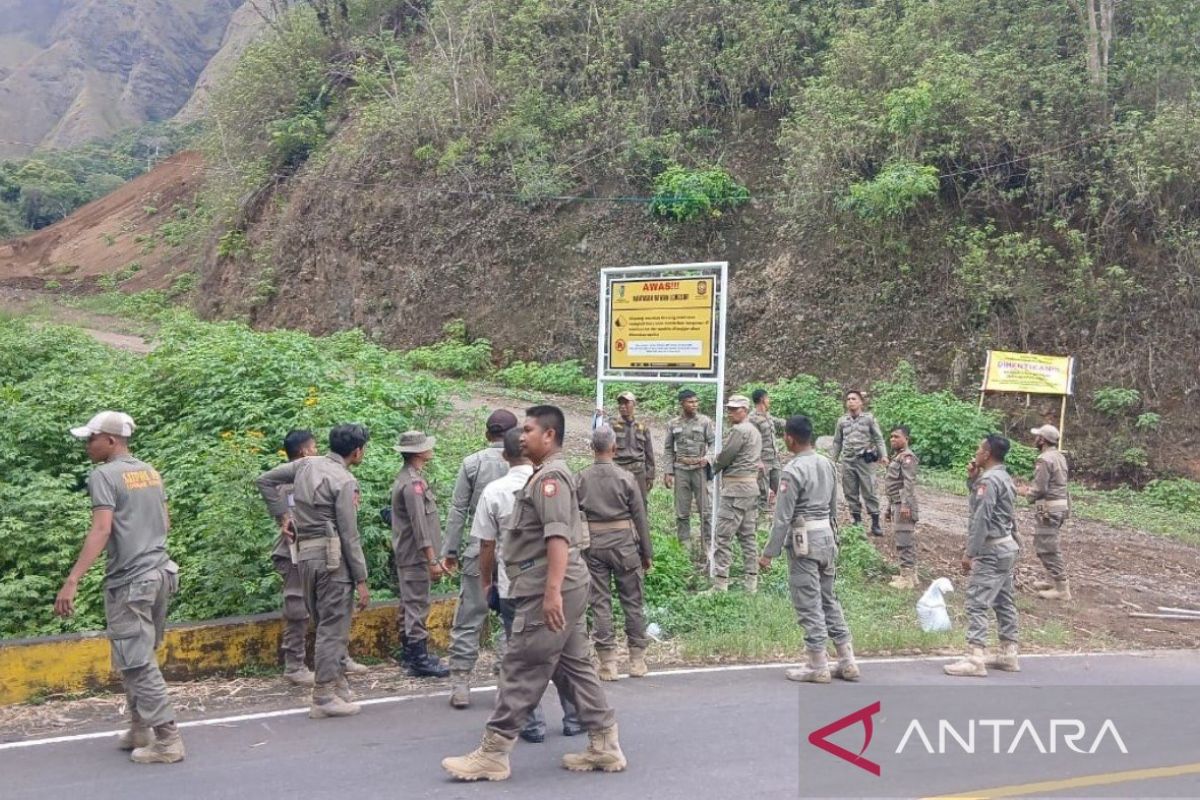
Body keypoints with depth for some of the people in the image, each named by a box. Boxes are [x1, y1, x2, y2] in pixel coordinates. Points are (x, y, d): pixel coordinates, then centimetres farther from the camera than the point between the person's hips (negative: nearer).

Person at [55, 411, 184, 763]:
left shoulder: (104, 475, -11)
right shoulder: (150, 472, 13)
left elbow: (101, 530, -22)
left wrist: (72, 581, -26)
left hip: (129, 582, -8)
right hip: (159, 574, 8)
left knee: (138, 664, -2)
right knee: (141, 658, 17)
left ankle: (168, 741, -1)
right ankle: (140, 730, 24)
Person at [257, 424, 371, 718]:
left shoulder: (306, 465, 10)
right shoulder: (345, 481, -12)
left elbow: (265, 480, 18)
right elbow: (349, 535, -13)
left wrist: (282, 515, 19)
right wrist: (362, 580, -9)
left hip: (305, 553, 8)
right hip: (332, 556, -8)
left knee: (325, 623, 16)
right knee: (334, 626, -3)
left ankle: (339, 684, 24)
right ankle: (324, 697, -1)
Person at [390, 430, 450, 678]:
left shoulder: (407, 478, 14)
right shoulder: (413, 482, -18)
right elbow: (420, 525, -22)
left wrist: (432, 557, 22)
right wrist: (432, 560, -21)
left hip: (407, 555, 10)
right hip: (416, 556, -10)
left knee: (412, 605, 16)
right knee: (418, 605, -5)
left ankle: (413, 653, 25)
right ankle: (419, 660, -1)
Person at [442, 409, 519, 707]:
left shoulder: (471, 463, -1)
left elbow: (458, 511, 0)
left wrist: (449, 551, 6)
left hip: (479, 551, 0)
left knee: (468, 621, 6)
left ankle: (460, 684, 5)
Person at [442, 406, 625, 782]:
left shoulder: (550, 476, -13)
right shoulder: (547, 474, 21)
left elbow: (558, 536, -24)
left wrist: (552, 592, -30)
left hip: (547, 591, -10)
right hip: (560, 589, 10)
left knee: (521, 670, -4)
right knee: (575, 667, 12)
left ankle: (492, 754, 2)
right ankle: (604, 746, 16)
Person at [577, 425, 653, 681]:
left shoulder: (581, 479, -2)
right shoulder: (625, 478, -6)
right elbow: (640, 517, -3)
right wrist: (647, 553, 5)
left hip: (593, 545, 1)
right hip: (624, 543, -1)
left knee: (600, 602, 6)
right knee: (632, 600, 10)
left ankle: (608, 663, 6)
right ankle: (637, 660, 16)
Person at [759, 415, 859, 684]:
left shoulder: (793, 470, -17)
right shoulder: (827, 464, 7)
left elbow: (783, 517, -16)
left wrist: (769, 553, -11)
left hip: (804, 541, -8)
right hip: (827, 534, 8)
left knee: (809, 604, 1)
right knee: (829, 599, 15)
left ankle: (818, 667, 7)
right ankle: (847, 663, 17)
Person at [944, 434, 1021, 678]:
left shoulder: (989, 480, -18)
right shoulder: (1003, 477, 13)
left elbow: (982, 519, -22)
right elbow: (981, 500, 24)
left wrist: (970, 553, -19)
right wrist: (972, 479, 8)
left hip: (992, 550, -11)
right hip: (1006, 547, 11)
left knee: (977, 602, -11)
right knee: (1004, 601, 14)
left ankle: (974, 660, -14)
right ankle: (1008, 654, 20)